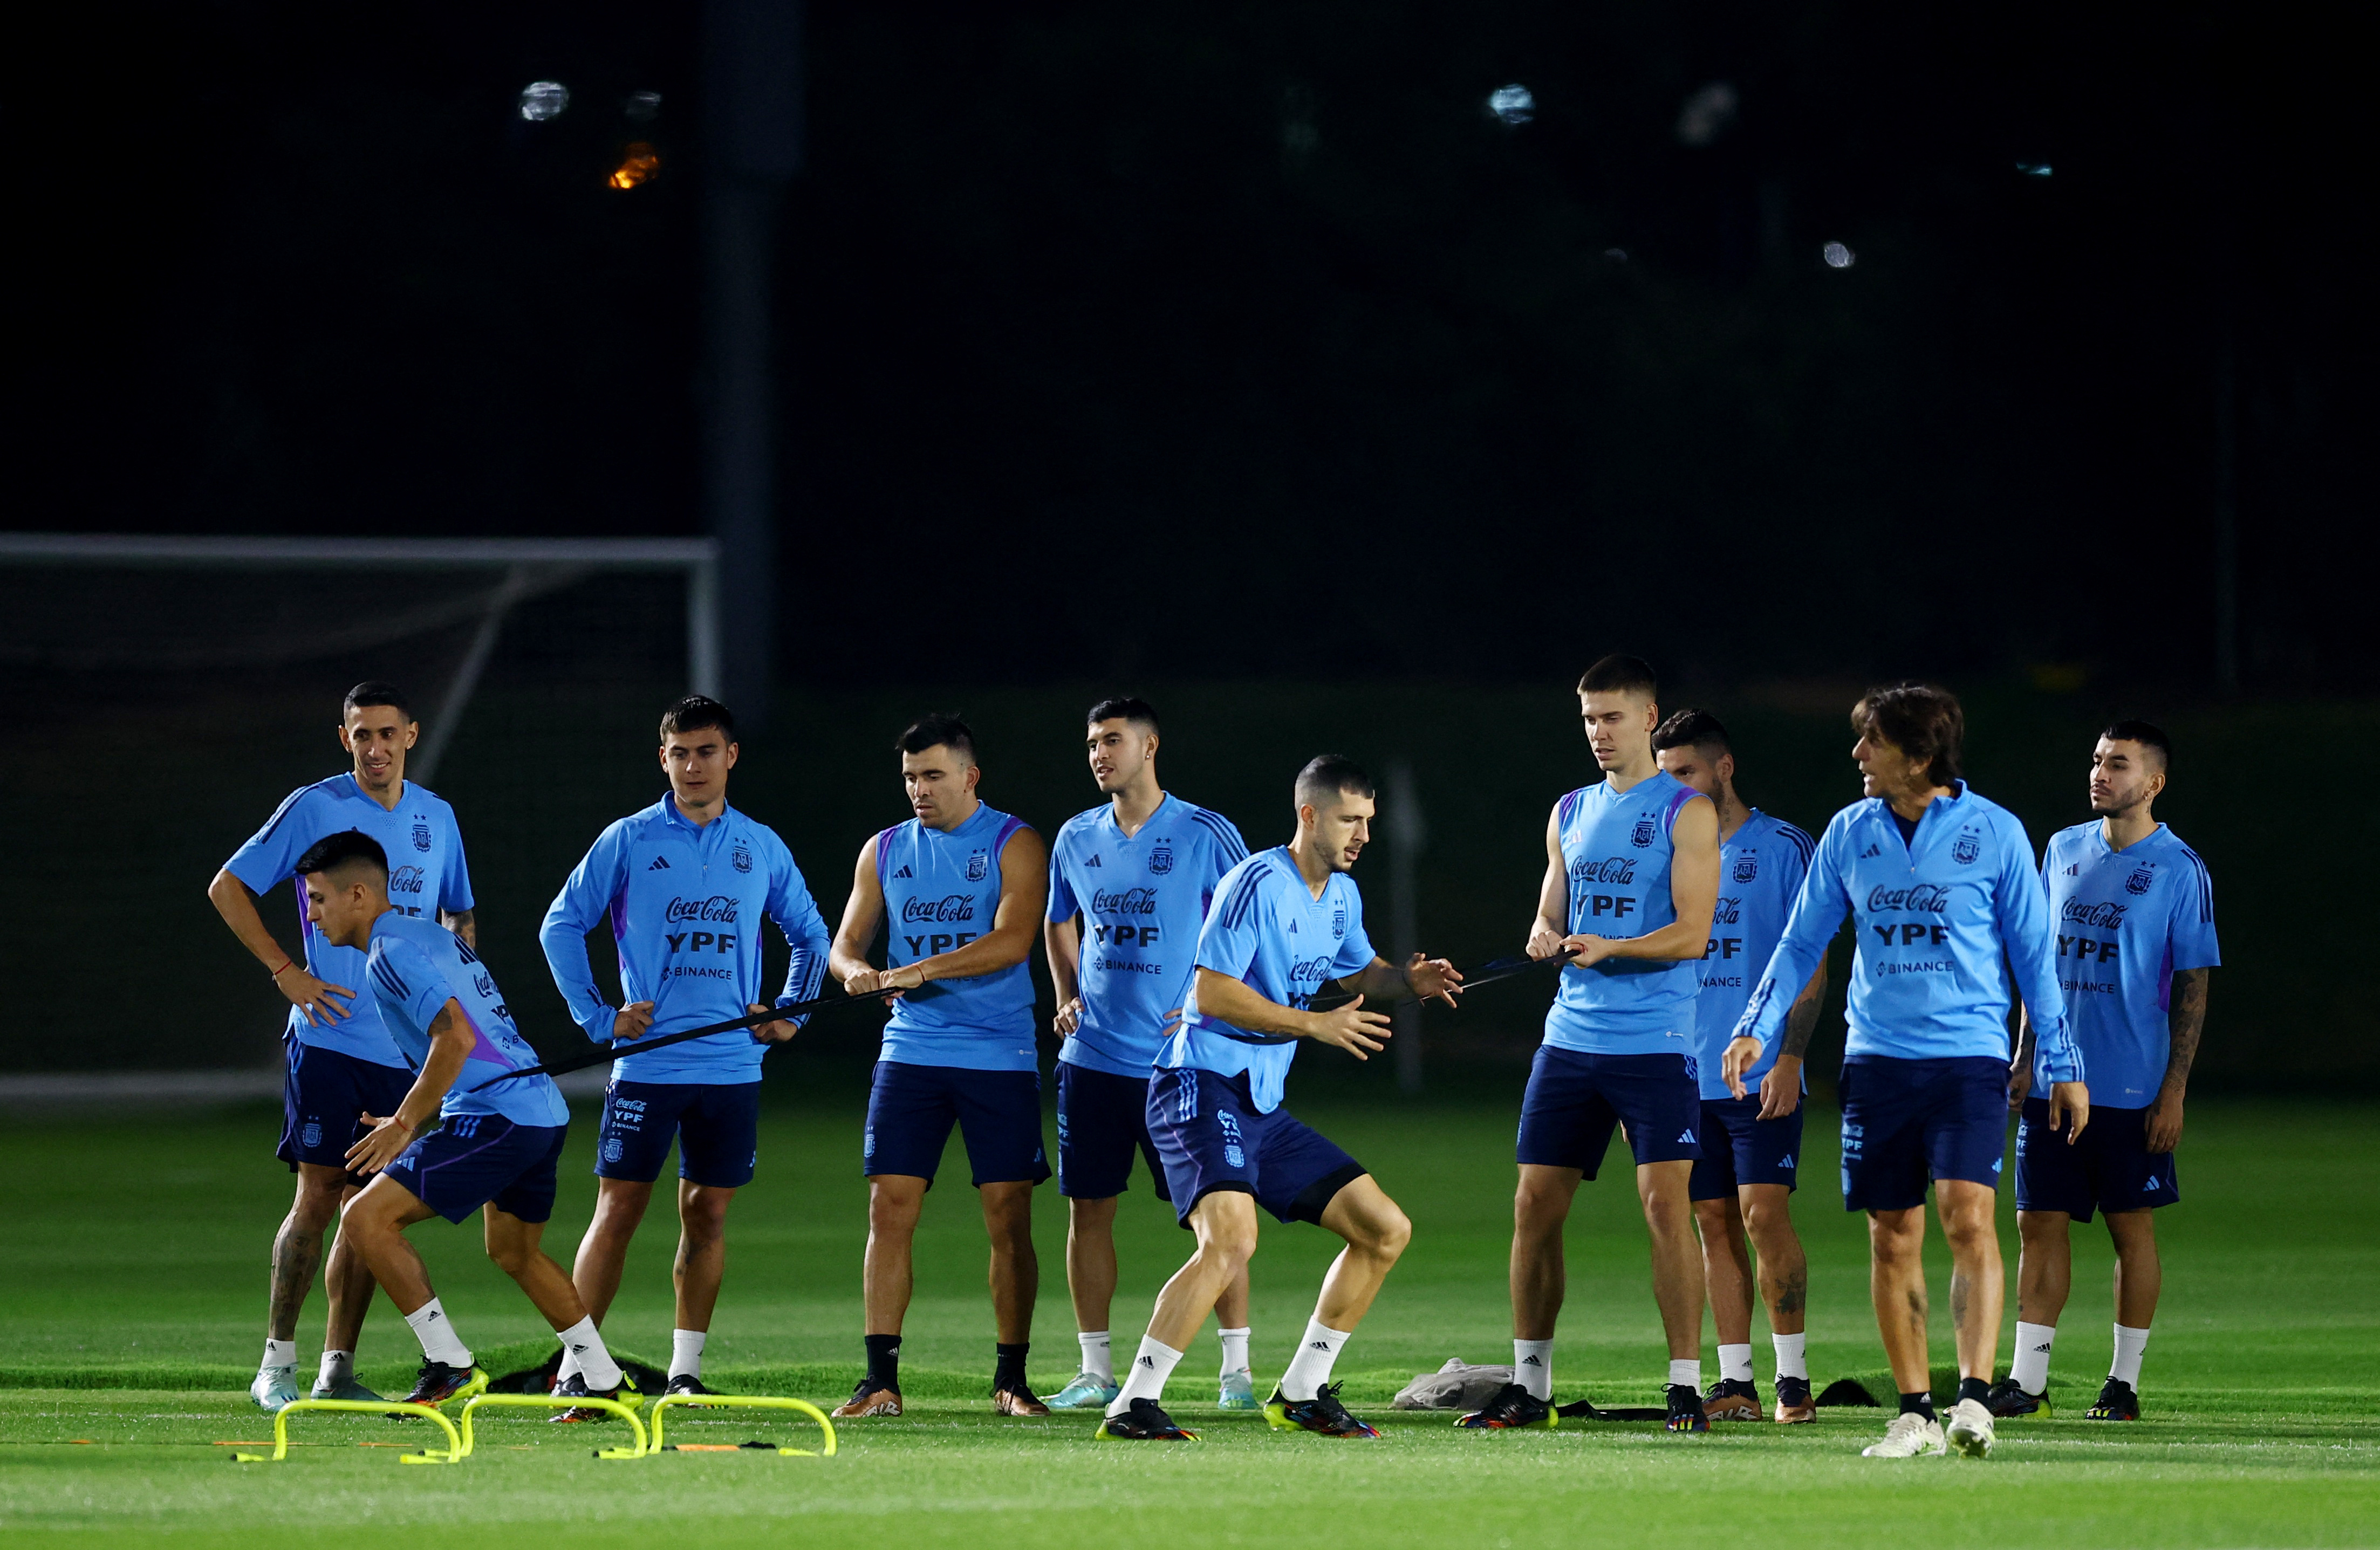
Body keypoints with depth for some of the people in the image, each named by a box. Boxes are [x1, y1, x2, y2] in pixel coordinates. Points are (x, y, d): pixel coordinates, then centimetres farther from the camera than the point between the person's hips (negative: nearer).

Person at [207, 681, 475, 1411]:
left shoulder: (436, 818, 11)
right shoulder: (313, 809, -3)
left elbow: (458, 913, 27)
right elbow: (227, 888, 1)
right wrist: (287, 972, -6)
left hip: (405, 1048, 5)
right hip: (330, 1040, -5)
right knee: (318, 1196, -9)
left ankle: (338, 1368, 9)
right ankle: (277, 1363, -4)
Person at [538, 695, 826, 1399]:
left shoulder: (761, 847, 8)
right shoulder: (627, 841, 0)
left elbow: (810, 935, 21)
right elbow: (561, 926, 3)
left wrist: (788, 1014, 10)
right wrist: (599, 1017, -3)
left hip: (732, 1068, 3)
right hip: (647, 1067, -3)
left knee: (708, 1215, 5)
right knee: (618, 1211, -6)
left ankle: (686, 1369, 11)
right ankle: (576, 1367, -5)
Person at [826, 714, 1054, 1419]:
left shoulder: (1014, 845, -2)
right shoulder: (885, 851, 12)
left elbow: (1013, 941, -15)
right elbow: (846, 943, 13)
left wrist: (917, 971, -22)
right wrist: (855, 971, -12)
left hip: (999, 1060, -3)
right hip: (910, 1053, 3)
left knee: (1009, 1220, -3)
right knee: (890, 1210, -5)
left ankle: (1011, 1380, 6)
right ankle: (881, 1379, -3)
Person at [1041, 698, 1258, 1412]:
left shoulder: (1205, 836, -5)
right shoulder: (1078, 838, 9)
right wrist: (1068, 997, 9)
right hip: (1093, 1056, 4)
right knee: (1089, 1209, 4)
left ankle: (1237, 1370, 0)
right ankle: (1096, 1371, 11)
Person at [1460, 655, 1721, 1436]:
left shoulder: (1687, 813, -3)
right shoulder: (1571, 813, 16)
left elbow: (1691, 933, -10)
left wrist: (1609, 948, -24)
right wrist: (1544, 936, -4)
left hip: (1655, 1042, -6)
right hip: (1571, 1039, 6)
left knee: (1666, 1203, -11)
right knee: (1535, 1206, 3)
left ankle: (1685, 1385, -7)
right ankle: (1528, 1384, 11)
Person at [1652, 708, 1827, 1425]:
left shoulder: (1784, 848, -2)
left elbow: (1811, 964, -4)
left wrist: (1789, 1060, -14)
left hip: (1764, 1073, -5)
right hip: (1689, 1073, 5)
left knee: (1764, 1211, -13)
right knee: (1715, 1221, 4)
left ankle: (1794, 1378, -6)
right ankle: (1735, 1383, 7)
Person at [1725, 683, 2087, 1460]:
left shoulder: (1994, 833, -2)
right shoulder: (1850, 833, 6)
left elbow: (2033, 953, 4)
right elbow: (1802, 941, 14)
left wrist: (2063, 1067, 3)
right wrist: (1756, 1029, 3)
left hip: (1969, 1059, -3)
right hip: (1877, 1060, 3)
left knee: (1968, 1217, -19)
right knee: (1893, 1240, 2)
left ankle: (1974, 1397, -23)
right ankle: (1916, 1413, 8)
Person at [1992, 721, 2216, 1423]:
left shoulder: (2180, 870, -5)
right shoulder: (2064, 850, 10)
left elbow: (2192, 986, -5)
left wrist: (2175, 1088, -10)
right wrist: (2025, 1059, 11)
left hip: (2132, 1089, -5)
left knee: (2132, 1227, 2)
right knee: (2040, 1222, 3)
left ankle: (2125, 1383, 9)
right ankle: (2027, 1380, 5)